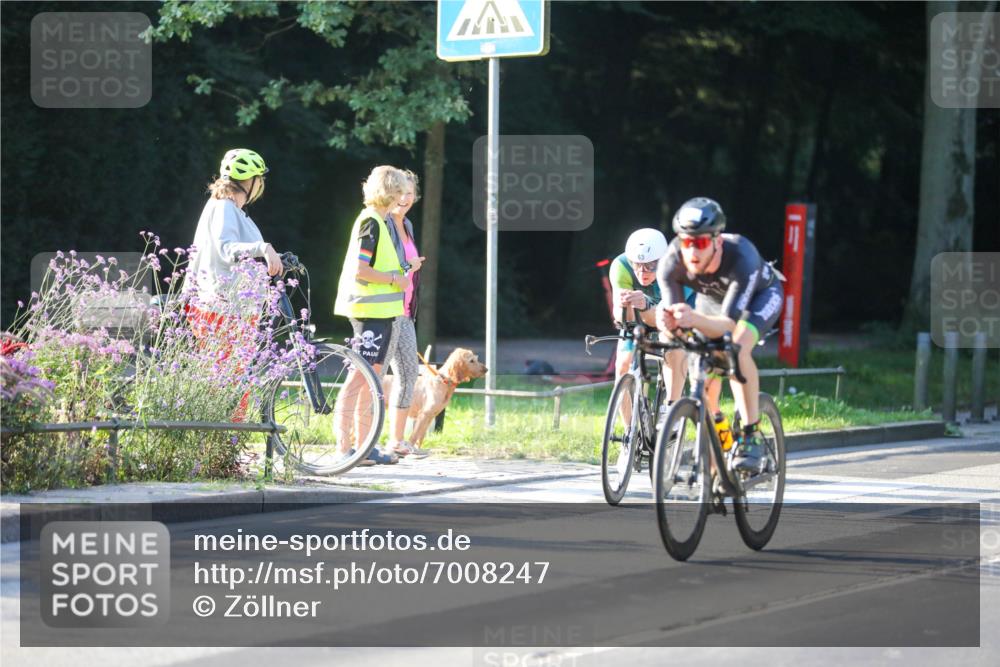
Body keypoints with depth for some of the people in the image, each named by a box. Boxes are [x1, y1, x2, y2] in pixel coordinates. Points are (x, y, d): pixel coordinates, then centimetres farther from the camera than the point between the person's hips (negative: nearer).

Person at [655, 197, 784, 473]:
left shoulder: (741, 256, -43)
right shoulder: (671, 262, -33)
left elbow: (728, 324, -46)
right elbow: (676, 324, -32)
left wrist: (696, 319, -66)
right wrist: (666, 320, -56)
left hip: (760, 295, -4)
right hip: (712, 297, 4)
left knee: (737, 347, -33)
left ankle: (750, 436, -24)